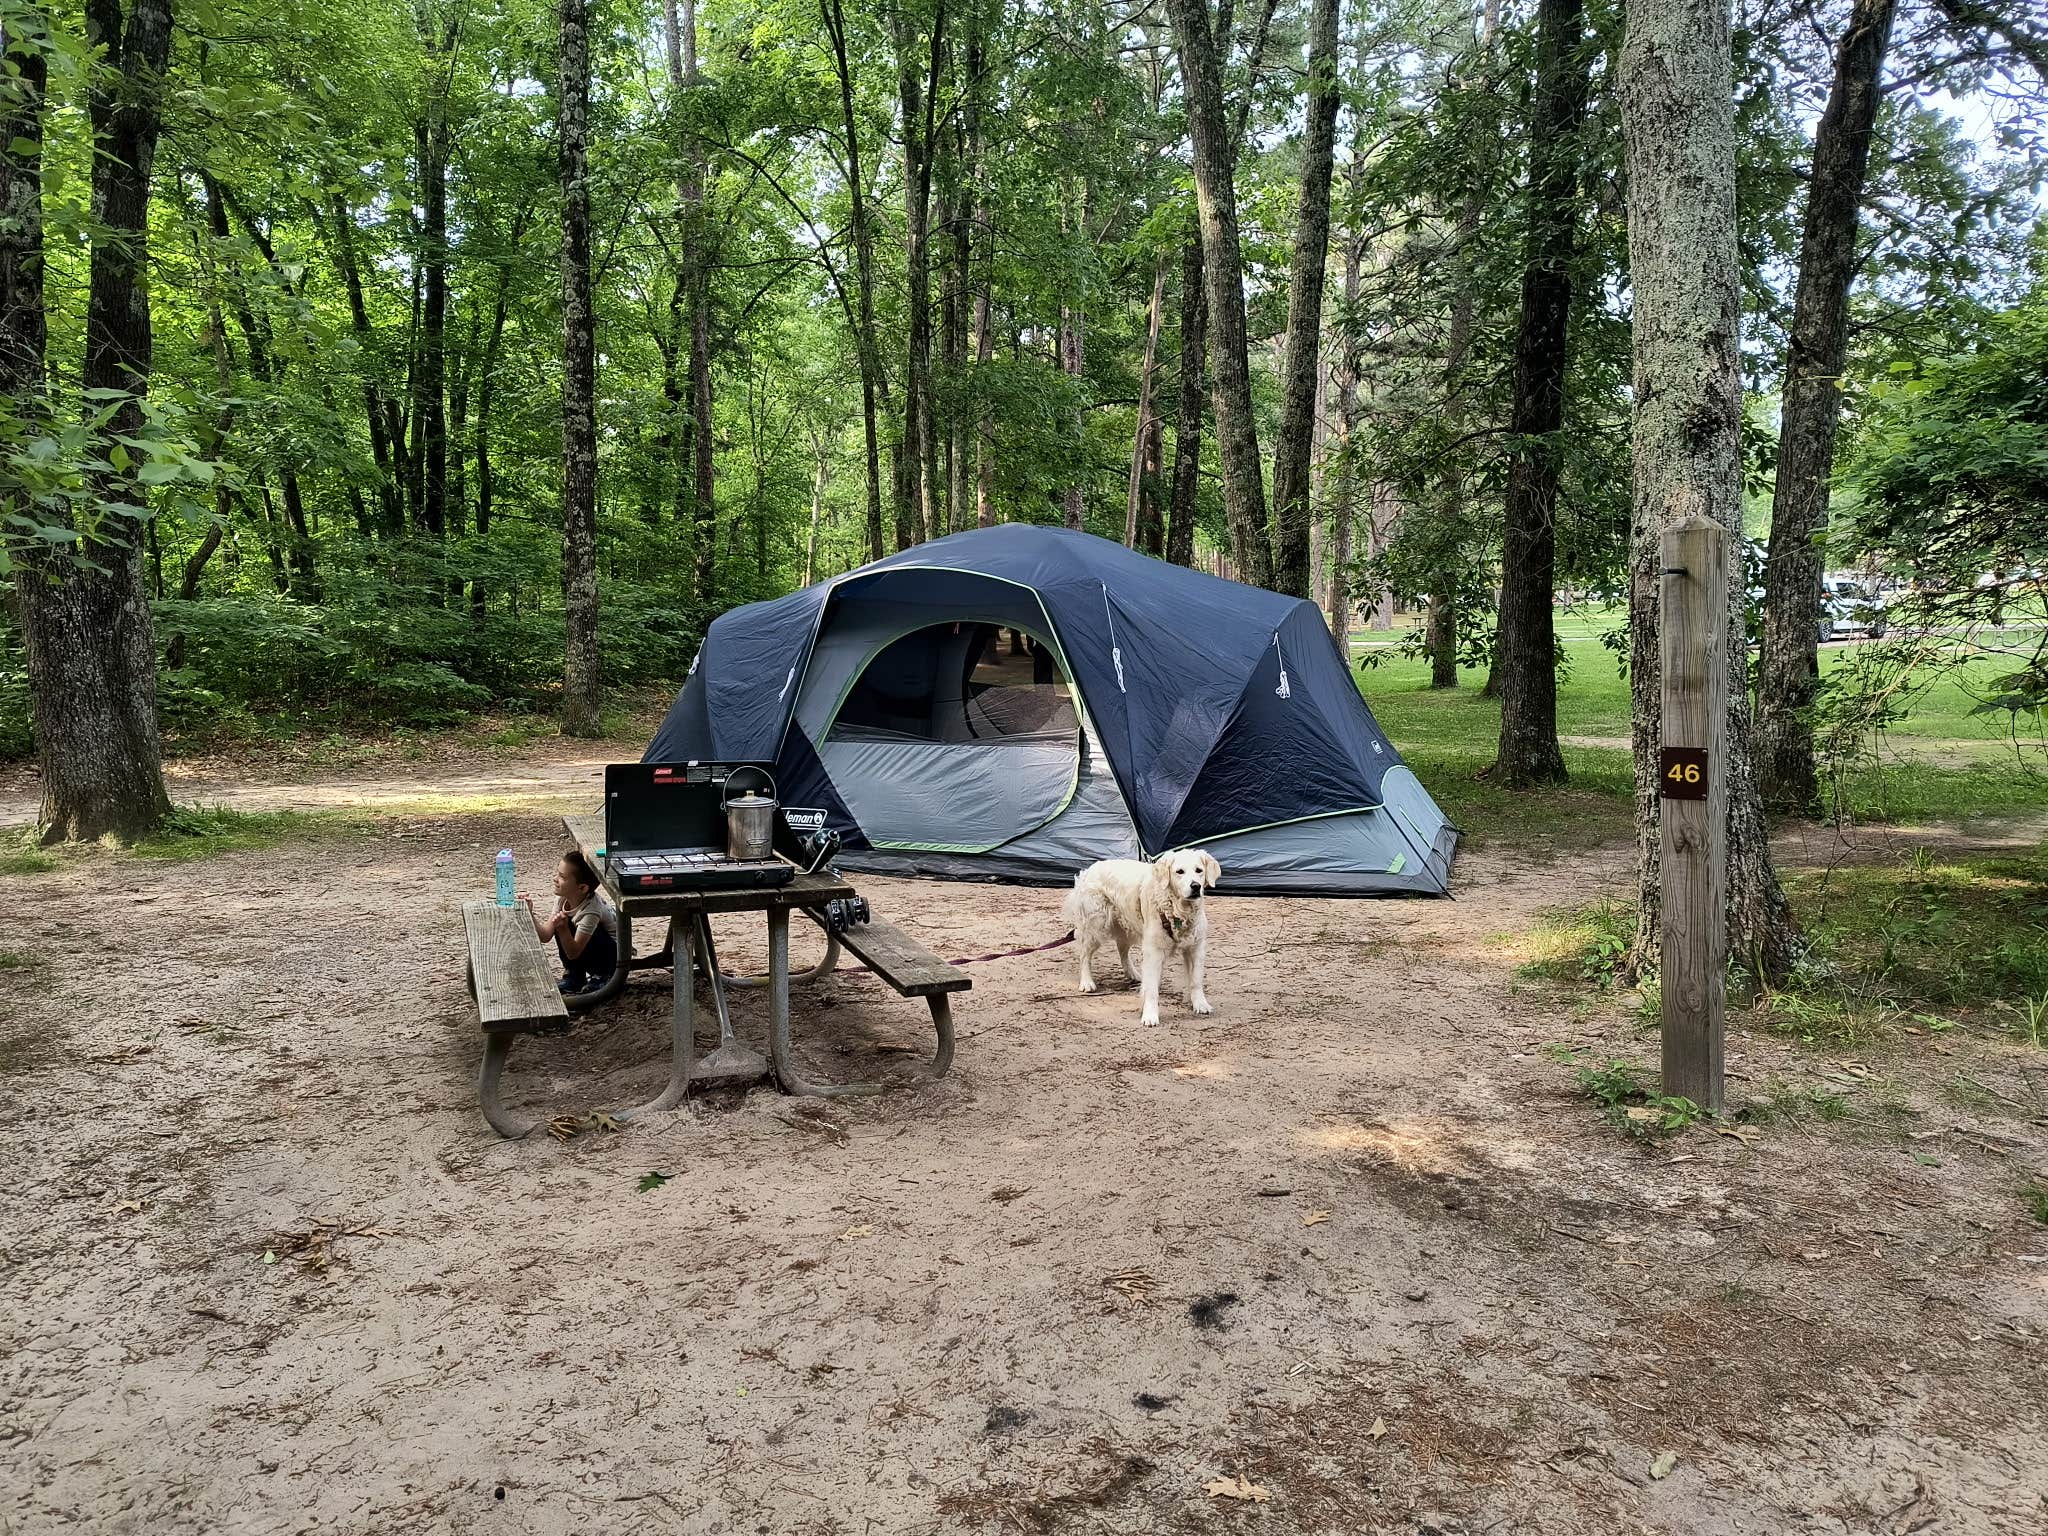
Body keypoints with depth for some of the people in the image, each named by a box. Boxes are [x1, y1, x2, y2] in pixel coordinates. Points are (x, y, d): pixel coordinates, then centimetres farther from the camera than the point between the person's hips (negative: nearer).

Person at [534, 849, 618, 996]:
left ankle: (602, 977, -11)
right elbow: (546, 934, -10)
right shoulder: (562, 898, -9)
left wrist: (563, 928, -45)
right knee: (560, 924, -14)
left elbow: (572, 953, -29)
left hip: (614, 955, -8)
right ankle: (573, 977, 1)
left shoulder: (591, 910, -31)